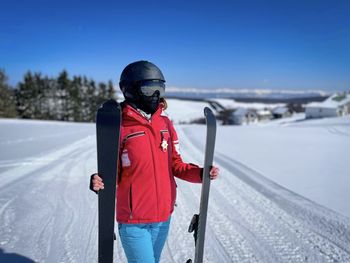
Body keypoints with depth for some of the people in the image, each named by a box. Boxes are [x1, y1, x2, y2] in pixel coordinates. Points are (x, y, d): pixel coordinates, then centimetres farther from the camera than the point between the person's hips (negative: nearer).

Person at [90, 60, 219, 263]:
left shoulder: (165, 123, 2)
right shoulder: (120, 127, -13)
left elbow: (175, 165, 7)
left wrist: (200, 173, -8)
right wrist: (100, 183, -31)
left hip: (163, 217, 5)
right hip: (133, 222, -5)